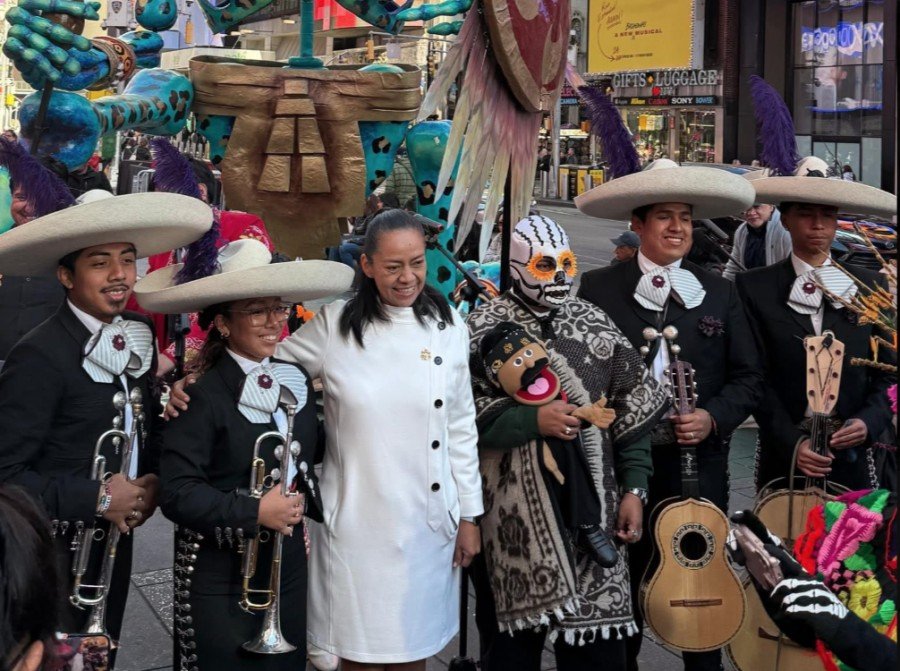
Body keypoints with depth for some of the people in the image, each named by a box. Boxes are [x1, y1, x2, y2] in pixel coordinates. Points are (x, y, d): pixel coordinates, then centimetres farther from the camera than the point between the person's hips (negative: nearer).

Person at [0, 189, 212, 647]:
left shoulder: (137, 340, 3)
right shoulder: (39, 357, -20)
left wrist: (150, 482, -3)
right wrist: (98, 499, -21)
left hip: (114, 547, 7)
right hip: (53, 557, -7)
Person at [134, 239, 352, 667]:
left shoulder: (296, 380, 6)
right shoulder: (202, 394, -15)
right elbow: (177, 493, -20)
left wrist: (305, 509, 7)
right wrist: (255, 511, -23)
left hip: (288, 566, 6)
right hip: (220, 576, -6)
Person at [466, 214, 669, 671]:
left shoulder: (595, 324, 8)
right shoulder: (484, 328, -2)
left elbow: (632, 407, 9)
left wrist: (633, 489, 3)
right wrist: (532, 419, -19)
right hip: (513, 514, -2)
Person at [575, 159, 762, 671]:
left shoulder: (720, 293, 7)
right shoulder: (599, 288, 0)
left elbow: (749, 378, 6)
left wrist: (713, 418, -10)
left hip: (700, 462, 2)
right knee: (622, 581, 10)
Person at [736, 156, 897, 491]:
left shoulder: (869, 286, 6)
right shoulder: (755, 288, 0)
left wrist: (869, 422, -10)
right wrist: (791, 442, -13)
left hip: (854, 454, 1)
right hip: (783, 456, -1)